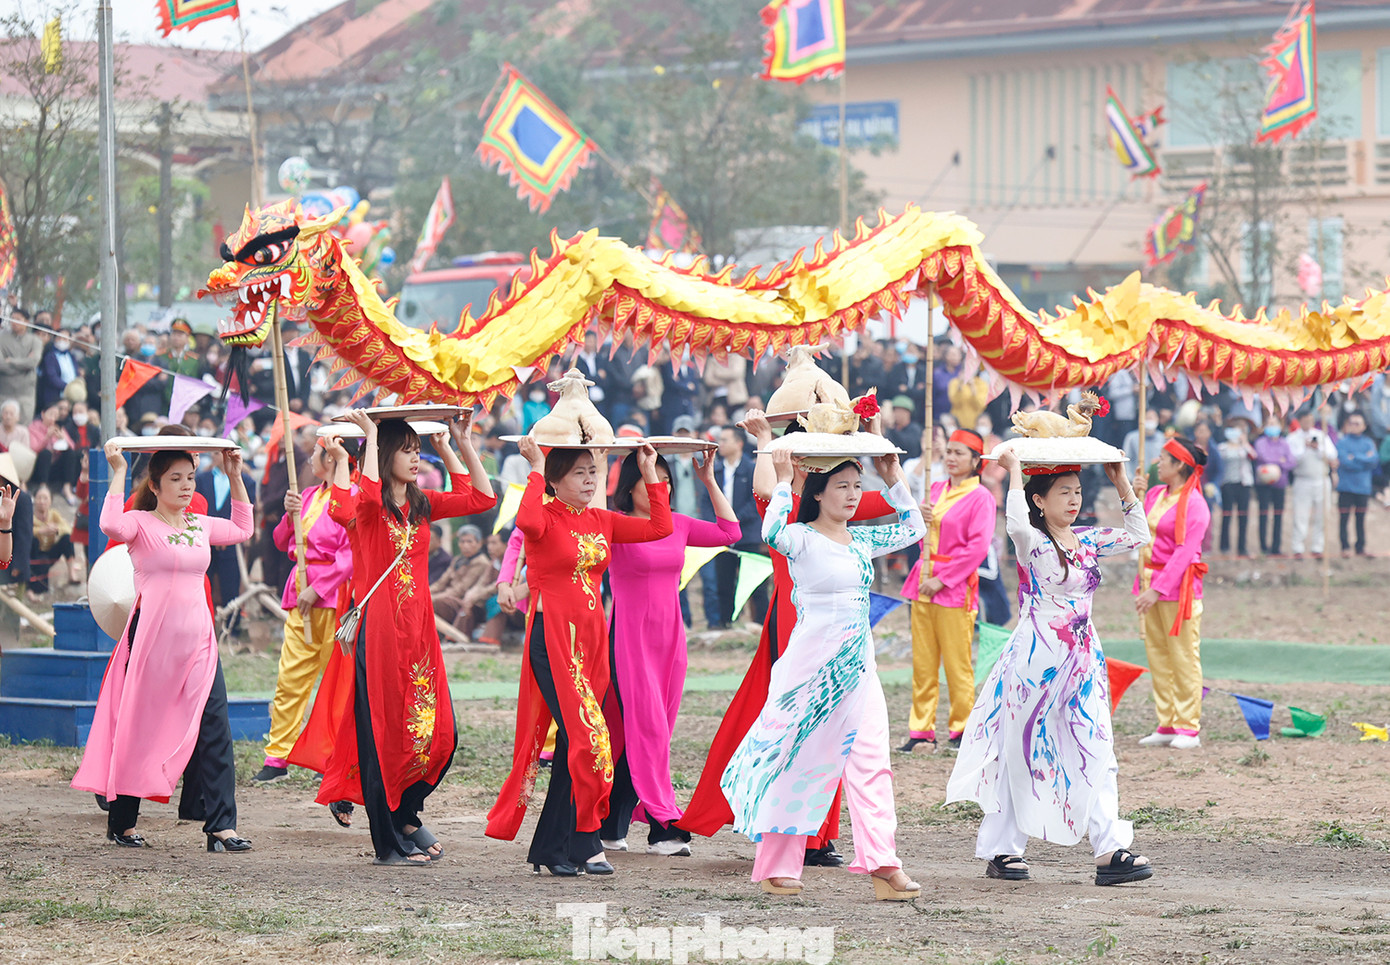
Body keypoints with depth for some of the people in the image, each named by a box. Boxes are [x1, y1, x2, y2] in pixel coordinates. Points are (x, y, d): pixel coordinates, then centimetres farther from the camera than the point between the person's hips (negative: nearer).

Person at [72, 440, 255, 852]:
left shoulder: (200, 525, 14)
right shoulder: (141, 523, -4)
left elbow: (242, 529, 31)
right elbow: (111, 525, -26)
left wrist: (235, 478, 25)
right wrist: (118, 473, -20)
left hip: (197, 636, 5)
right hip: (152, 633, -5)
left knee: (214, 727, -5)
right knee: (139, 728, 3)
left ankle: (221, 825, -6)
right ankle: (121, 822, 16)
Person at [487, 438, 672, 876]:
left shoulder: (601, 522, 14)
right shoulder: (547, 519, -6)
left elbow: (660, 527, 12)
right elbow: (527, 520, -31)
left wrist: (650, 474, 10)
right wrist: (536, 467, -21)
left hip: (591, 637, 7)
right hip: (552, 637, -7)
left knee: (575, 741, 7)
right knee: (584, 736, -15)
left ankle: (551, 848, 13)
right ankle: (585, 843, -9)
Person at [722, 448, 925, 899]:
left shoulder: (861, 540, 11)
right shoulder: (803, 539, -9)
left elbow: (913, 527, 22)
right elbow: (772, 532, -30)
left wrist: (894, 479, 14)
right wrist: (783, 480, -24)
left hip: (858, 666, 6)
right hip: (814, 662, -6)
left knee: (870, 760, -4)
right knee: (799, 757, 1)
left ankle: (881, 862, -8)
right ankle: (776, 866, 11)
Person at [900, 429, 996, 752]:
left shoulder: (980, 498, -7)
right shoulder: (937, 490, 14)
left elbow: (977, 547, -13)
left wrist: (942, 580, -15)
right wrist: (920, 519, 0)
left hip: (955, 586, -7)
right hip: (924, 580, 7)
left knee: (956, 662, -2)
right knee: (923, 662, 6)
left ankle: (961, 730, 7)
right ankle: (921, 730, 9)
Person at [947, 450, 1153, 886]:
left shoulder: (1087, 542, 11)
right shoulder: (1032, 543, -9)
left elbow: (1137, 535, 15)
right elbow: (1016, 522, -31)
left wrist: (1122, 483, 9)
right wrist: (1014, 471, -21)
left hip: (1082, 661, 6)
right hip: (1036, 659, -6)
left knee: (1096, 751, -3)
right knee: (1021, 753, 3)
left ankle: (1110, 851, -7)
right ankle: (1002, 850, 14)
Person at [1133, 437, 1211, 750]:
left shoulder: (1194, 504, -10)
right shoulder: (1155, 494, 13)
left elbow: (1184, 552, -16)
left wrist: (1159, 589, -20)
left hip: (1178, 587, -8)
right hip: (1150, 583, 8)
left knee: (1183, 657, -5)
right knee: (1157, 656, 8)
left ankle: (1188, 729, -2)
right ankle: (1166, 726, 13)